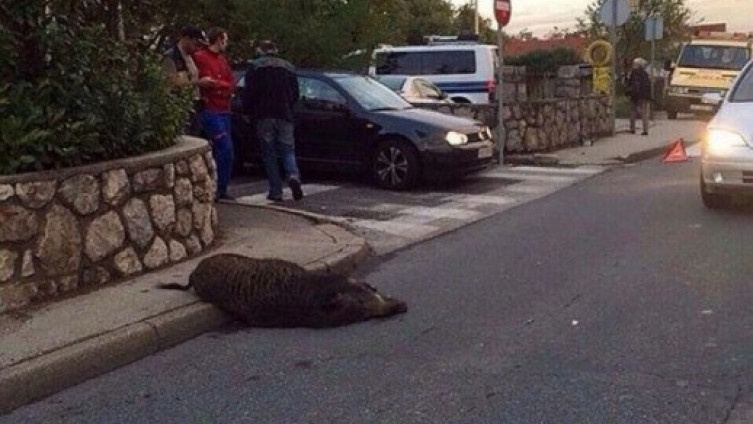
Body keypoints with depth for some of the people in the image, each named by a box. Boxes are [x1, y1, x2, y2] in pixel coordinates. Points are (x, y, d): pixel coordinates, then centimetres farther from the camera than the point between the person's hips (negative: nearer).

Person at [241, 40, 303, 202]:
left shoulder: (255, 67, 1)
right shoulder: (288, 67, 12)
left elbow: (249, 93, -5)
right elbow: (295, 94, 12)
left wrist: (248, 112, 8)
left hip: (264, 117, -2)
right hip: (285, 116, 2)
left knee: (270, 154, 3)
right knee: (288, 150, 7)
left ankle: (276, 191, -1)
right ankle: (293, 176, -23)